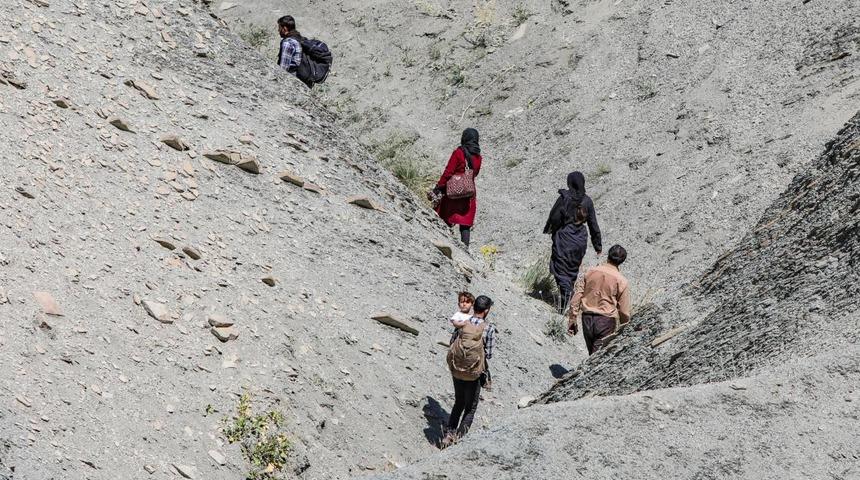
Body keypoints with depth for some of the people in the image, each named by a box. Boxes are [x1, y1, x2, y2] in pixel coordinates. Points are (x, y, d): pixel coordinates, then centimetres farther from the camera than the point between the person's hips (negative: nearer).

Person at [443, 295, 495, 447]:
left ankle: (449, 434, 16)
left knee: (458, 403, 23)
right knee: (470, 408, 14)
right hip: (474, 375, -4)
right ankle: (459, 436, 10)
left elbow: (452, 344, 4)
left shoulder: (461, 324, -4)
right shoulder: (489, 328, -13)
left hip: (456, 371, 4)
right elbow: (489, 354, -12)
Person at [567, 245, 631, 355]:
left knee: (592, 354, 20)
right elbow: (624, 310, -4)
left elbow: (577, 297, 1)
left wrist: (572, 320, 8)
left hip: (587, 318, 4)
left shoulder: (590, 272, 0)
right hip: (606, 321, -4)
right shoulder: (621, 281, -8)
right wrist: (624, 328, 10)